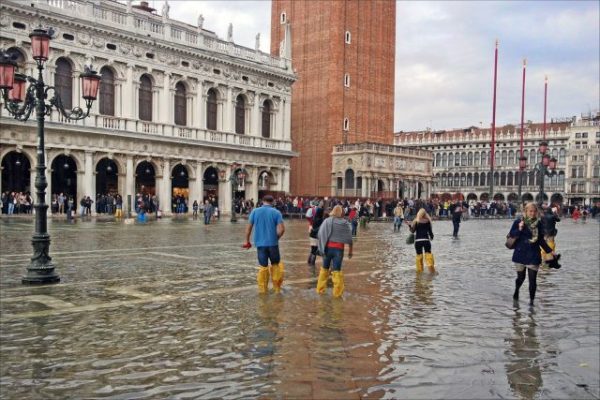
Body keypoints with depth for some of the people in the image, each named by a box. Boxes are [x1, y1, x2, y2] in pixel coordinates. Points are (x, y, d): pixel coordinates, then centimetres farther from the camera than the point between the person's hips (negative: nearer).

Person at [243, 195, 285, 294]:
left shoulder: (255, 211, 2)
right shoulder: (276, 212, -3)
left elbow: (248, 227, 3)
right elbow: (281, 229, -11)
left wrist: (247, 241, 14)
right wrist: (276, 238, 7)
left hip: (260, 243, 1)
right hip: (272, 243, -1)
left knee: (263, 266, 11)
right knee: (276, 264, 15)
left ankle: (262, 288, 17)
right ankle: (277, 287, 20)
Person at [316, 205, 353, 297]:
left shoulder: (327, 221, -3)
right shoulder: (345, 223, -2)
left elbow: (320, 234, -9)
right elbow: (349, 239, 0)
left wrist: (321, 247, -3)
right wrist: (350, 251, 10)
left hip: (328, 247, 1)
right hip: (339, 249, -1)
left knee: (324, 268, 16)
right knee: (337, 270, 5)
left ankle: (320, 289, 23)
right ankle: (337, 292, 8)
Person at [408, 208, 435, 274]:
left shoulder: (416, 221, -4)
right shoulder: (428, 221, -1)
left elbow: (413, 231, -3)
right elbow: (430, 231, 4)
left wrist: (409, 225, 7)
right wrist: (431, 237, 21)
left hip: (418, 240, 0)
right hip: (426, 240, 0)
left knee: (419, 255, 9)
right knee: (428, 254, 4)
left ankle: (419, 270, 13)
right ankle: (432, 270, -1)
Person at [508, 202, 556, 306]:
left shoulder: (538, 223, 2)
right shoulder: (518, 222, -6)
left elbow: (541, 240, 11)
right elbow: (511, 235, -8)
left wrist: (550, 251, 10)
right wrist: (519, 229, -24)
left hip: (533, 255, 1)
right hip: (520, 254, -1)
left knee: (532, 280, -3)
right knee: (521, 277, 13)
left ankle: (531, 300, 11)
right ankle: (516, 290, 43)